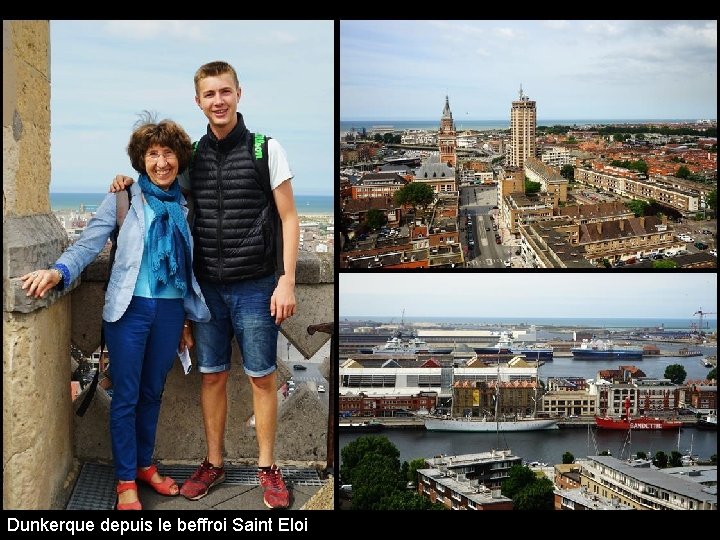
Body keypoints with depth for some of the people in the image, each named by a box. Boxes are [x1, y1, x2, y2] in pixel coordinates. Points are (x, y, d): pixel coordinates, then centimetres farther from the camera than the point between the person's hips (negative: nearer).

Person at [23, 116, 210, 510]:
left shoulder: (185, 207, 9)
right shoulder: (123, 198, -3)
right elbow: (89, 243, -11)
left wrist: (188, 321, 16)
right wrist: (58, 271, -30)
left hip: (170, 311, 4)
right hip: (130, 308, -3)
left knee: (152, 393, 15)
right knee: (126, 397, 3)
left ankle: (145, 465, 31)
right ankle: (126, 481, 14)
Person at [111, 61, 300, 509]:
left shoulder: (266, 149, -4)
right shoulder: (192, 155, 6)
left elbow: (289, 218, -3)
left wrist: (287, 281, -10)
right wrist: (131, 183, 1)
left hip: (255, 286, -3)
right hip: (208, 287, 3)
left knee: (262, 378, 4)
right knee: (212, 376, 10)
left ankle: (268, 468, 17)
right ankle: (214, 464, 24)